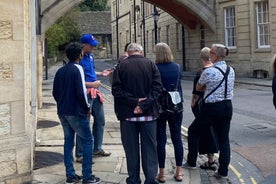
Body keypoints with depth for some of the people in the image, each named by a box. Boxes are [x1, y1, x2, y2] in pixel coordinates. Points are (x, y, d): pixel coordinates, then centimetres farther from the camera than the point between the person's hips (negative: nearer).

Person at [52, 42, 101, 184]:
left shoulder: (60, 71, 10)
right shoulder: (77, 69, -12)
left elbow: (55, 92, 12)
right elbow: (81, 91, -18)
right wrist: (87, 107, -6)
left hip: (62, 112, 7)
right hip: (76, 112, -7)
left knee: (68, 141, 13)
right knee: (87, 141, 1)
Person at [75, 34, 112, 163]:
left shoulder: (90, 56, 11)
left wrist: (101, 74, 12)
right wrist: (92, 84, -23)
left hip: (95, 92, 9)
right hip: (85, 93, -9)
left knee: (100, 121, 17)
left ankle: (97, 149, 31)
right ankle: (80, 155, 7)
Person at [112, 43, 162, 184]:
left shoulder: (120, 67, -2)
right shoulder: (151, 65, 1)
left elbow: (116, 90, -10)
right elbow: (157, 87, -8)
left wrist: (134, 101, -11)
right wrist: (144, 104, -12)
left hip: (128, 114, 0)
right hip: (148, 114, 1)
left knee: (131, 149, 9)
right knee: (149, 147, 8)